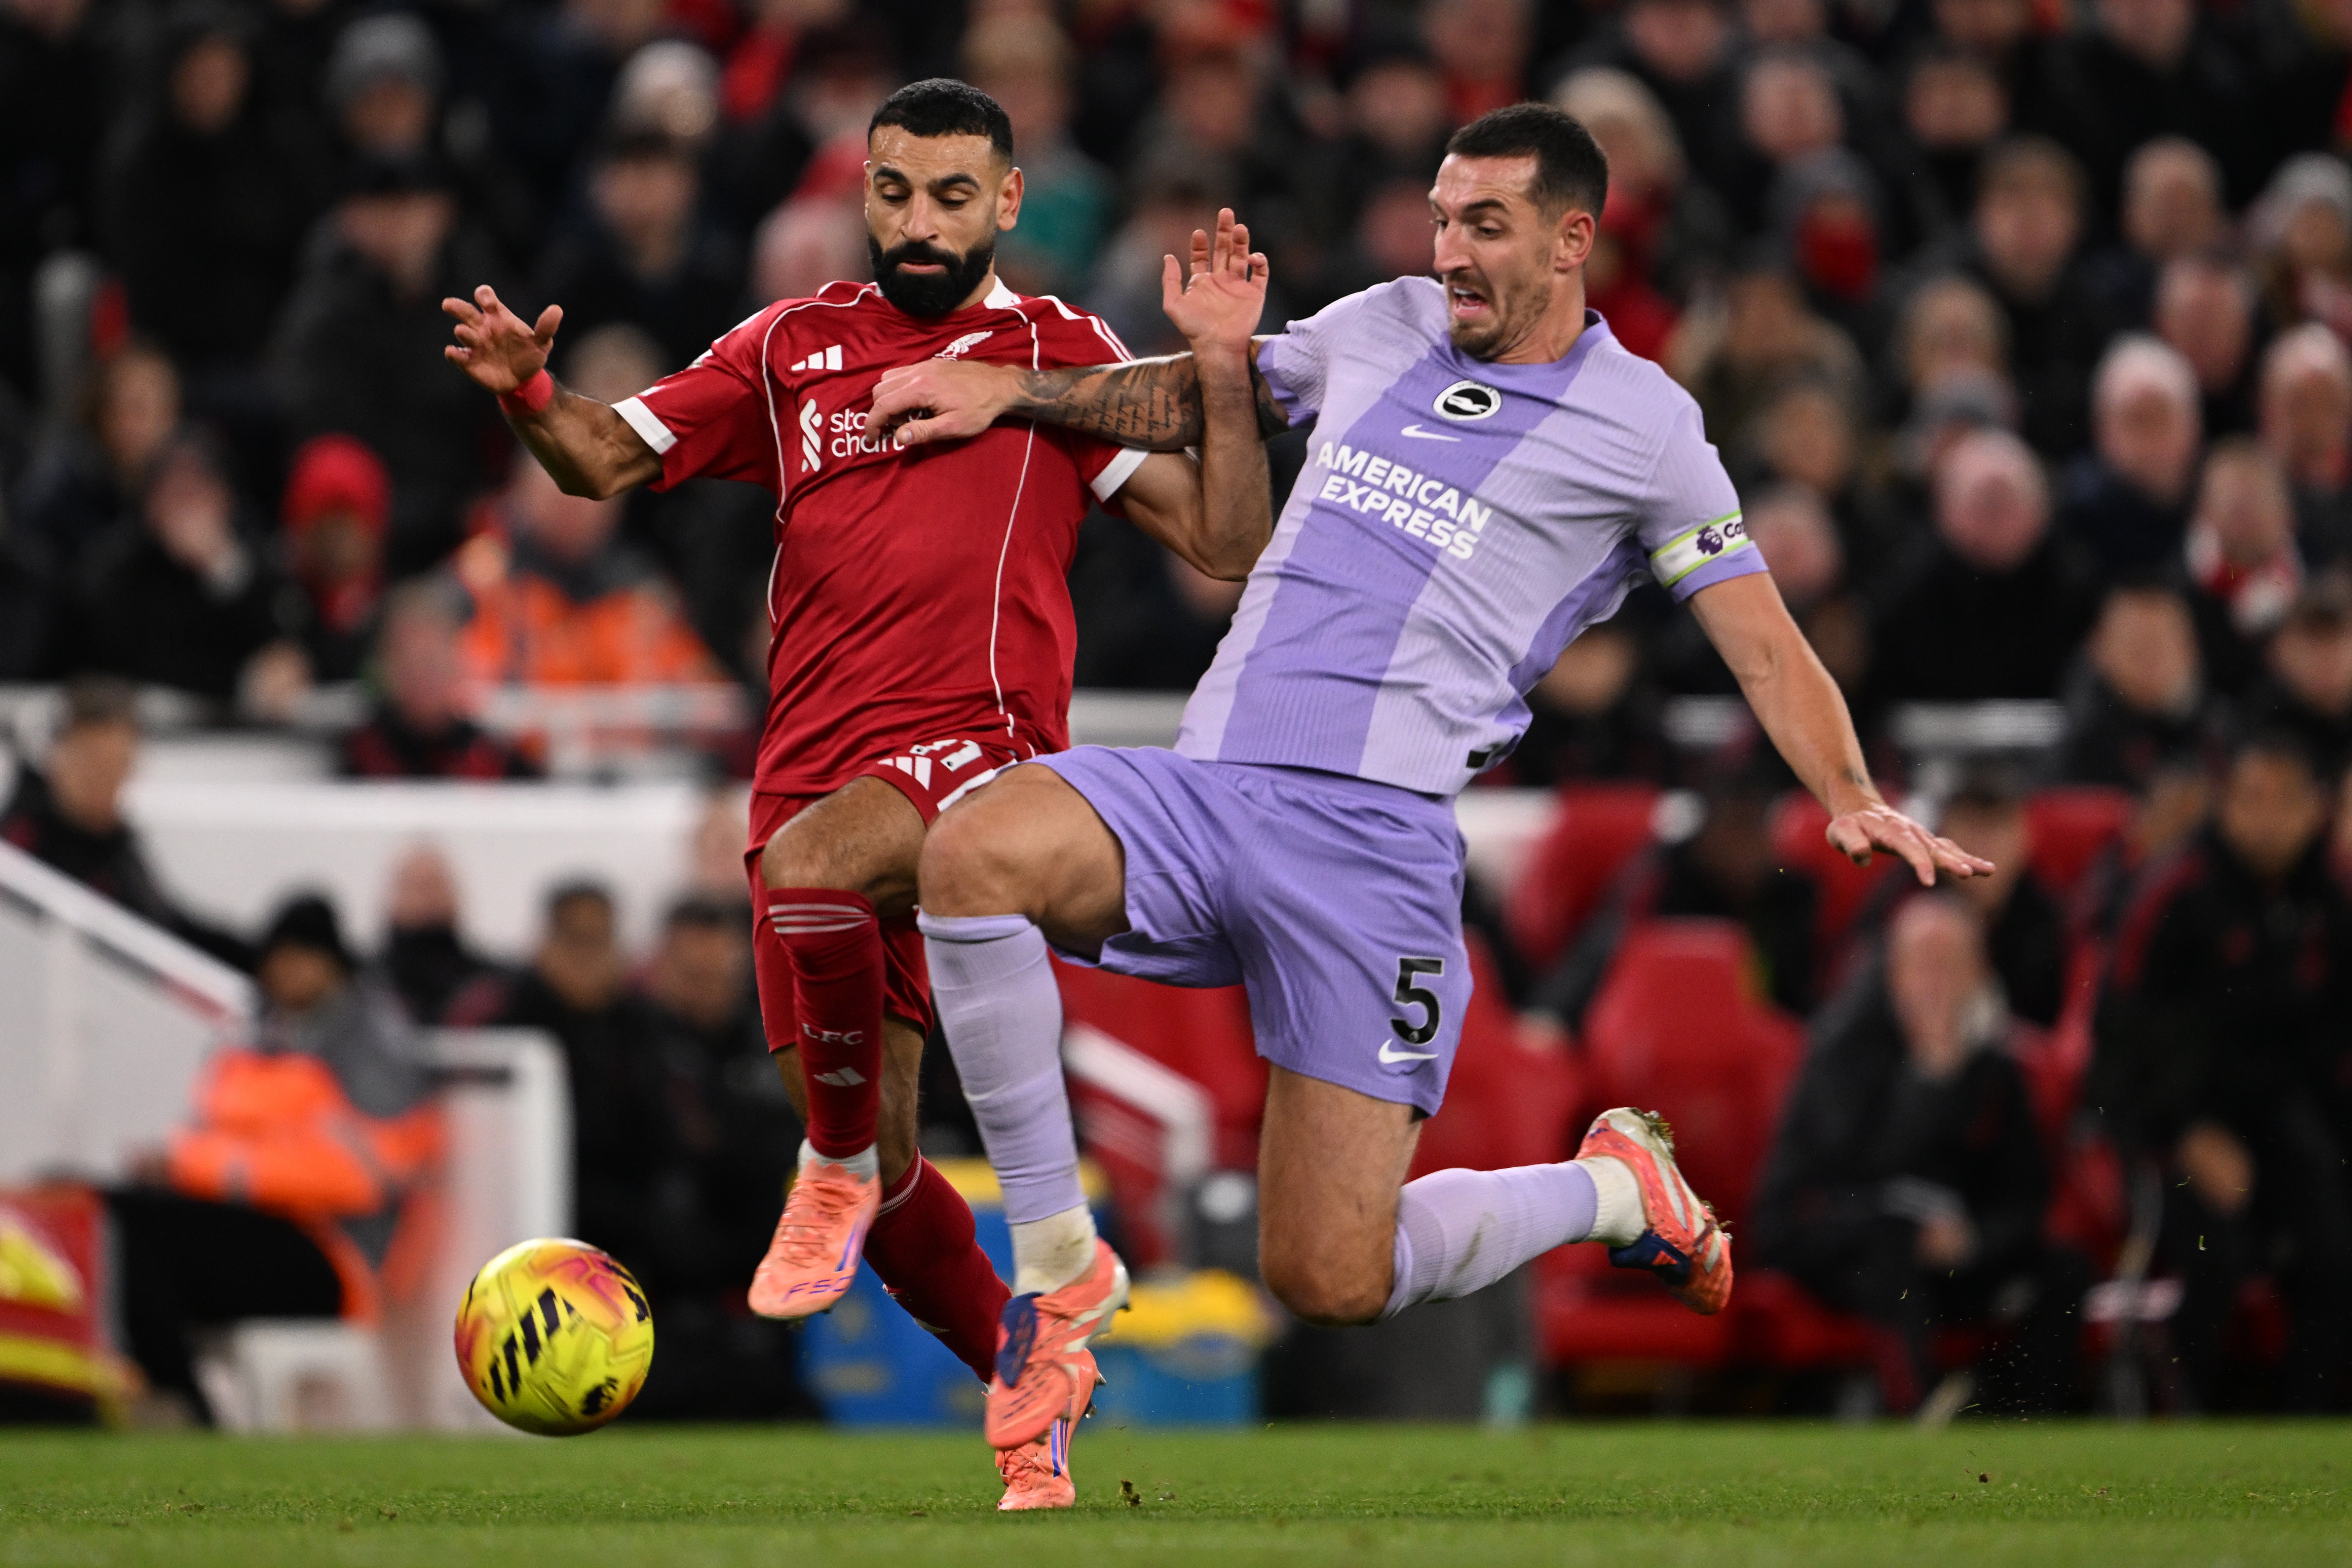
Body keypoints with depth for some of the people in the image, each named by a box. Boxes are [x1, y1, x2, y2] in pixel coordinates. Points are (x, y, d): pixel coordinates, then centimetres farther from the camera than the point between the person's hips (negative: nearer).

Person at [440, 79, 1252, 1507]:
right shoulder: (793, 350, 15)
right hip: (815, 769, 5)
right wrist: (528, 395, -7)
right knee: (885, 1176, 4)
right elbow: (609, 459, 14)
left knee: (811, 862, -37)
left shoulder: (1061, 357, 6)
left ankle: (841, 1165, -16)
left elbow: (1224, 546, 0)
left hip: (980, 750, -4)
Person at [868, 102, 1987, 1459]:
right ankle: (1061, 1266, -14)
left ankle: (1614, 1189, 23)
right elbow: (1210, 397, 35)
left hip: (1374, 833, -4)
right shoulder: (1381, 328, 18)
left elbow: (1765, 644, 5)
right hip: (1203, 785, 4)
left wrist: (1854, 798, -13)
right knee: (976, 848, -29)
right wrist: (1012, 390, 24)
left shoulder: (1641, 425, 5)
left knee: (1331, 1283, -10)